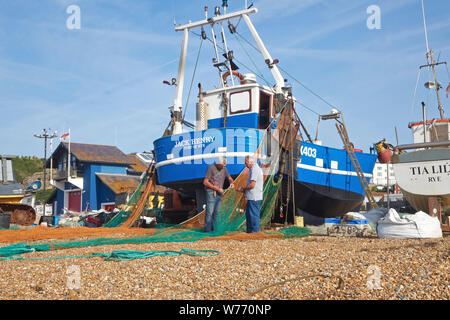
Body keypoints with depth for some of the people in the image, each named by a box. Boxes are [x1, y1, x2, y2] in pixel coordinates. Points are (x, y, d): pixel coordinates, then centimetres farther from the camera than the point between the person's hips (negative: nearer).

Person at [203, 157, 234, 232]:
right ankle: (207, 229, 0)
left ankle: (213, 228, 12)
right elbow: (205, 182, -15)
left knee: (216, 212, 6)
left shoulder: (224, 169, 6)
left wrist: (232, 183, -9)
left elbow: (230, 178, 17)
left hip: (219, 193, 6)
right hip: (211, 193, -6)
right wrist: (217, 189, -16)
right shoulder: (211, 168, -11)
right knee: (209, 212, -6)